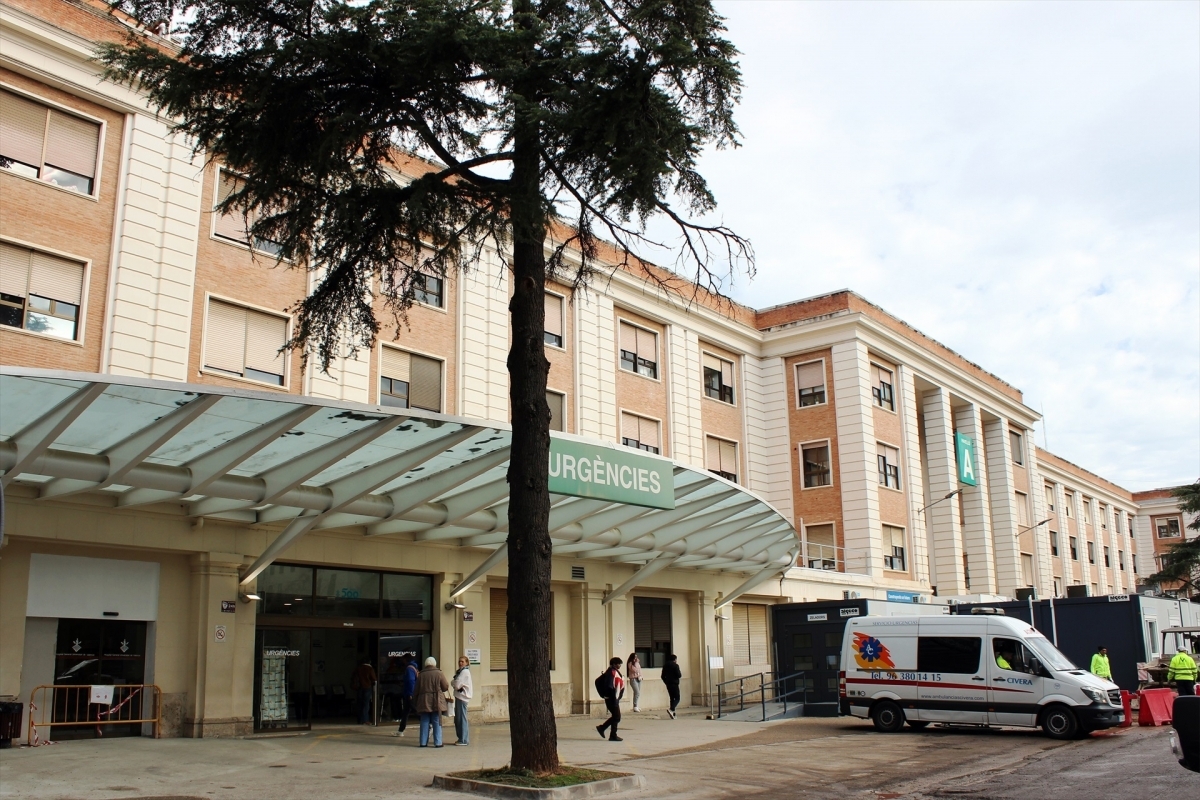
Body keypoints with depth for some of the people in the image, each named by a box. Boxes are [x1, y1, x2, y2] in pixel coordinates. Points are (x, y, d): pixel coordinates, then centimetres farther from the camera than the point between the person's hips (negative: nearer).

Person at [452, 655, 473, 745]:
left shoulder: (465, 672, -12)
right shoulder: (459, 671, 18)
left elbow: (457, 684, -18)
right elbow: (452, 683, 13)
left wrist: (453, 682, 1)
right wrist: (454, 682, -6)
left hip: (462, 696, -9)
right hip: (458, 696, 9)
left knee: (462, 718, -6)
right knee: (457, 719, 12)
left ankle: (464, 740, -3)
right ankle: (461, 738, 20)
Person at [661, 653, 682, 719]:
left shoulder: (665, 665, 10)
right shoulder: (675, 665, -10)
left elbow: (663, 676, 12)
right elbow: (679, 675, -14)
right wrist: (681, 675, 7)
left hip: (668, 684, 7)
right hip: (674, 684, -7)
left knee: (672, 698, 13)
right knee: (677, 698, -4)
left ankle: (673, 713, 10)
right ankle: (671, 709, -27)